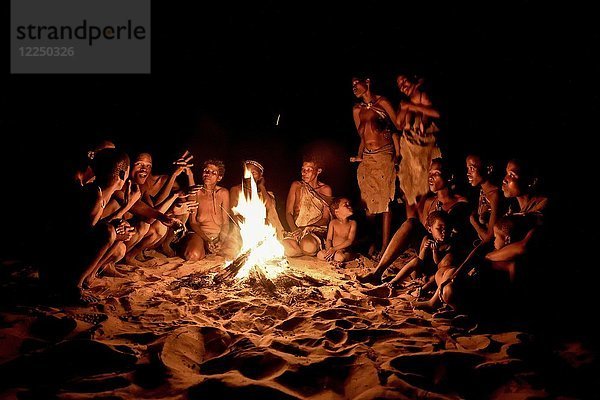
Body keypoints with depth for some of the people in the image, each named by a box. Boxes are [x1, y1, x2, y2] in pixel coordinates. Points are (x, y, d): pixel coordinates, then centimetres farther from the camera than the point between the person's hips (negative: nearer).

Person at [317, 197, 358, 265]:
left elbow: (350, 241, -12)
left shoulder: (352, 223, -2)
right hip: (333, 250, 3)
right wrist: (329, 250, -22)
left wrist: (334, 249, -21)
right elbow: (329, 239, 0)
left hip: (345, 252, -3)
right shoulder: (333, 223, 4)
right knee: (320, 255, -27)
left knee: (339, 256, -37)